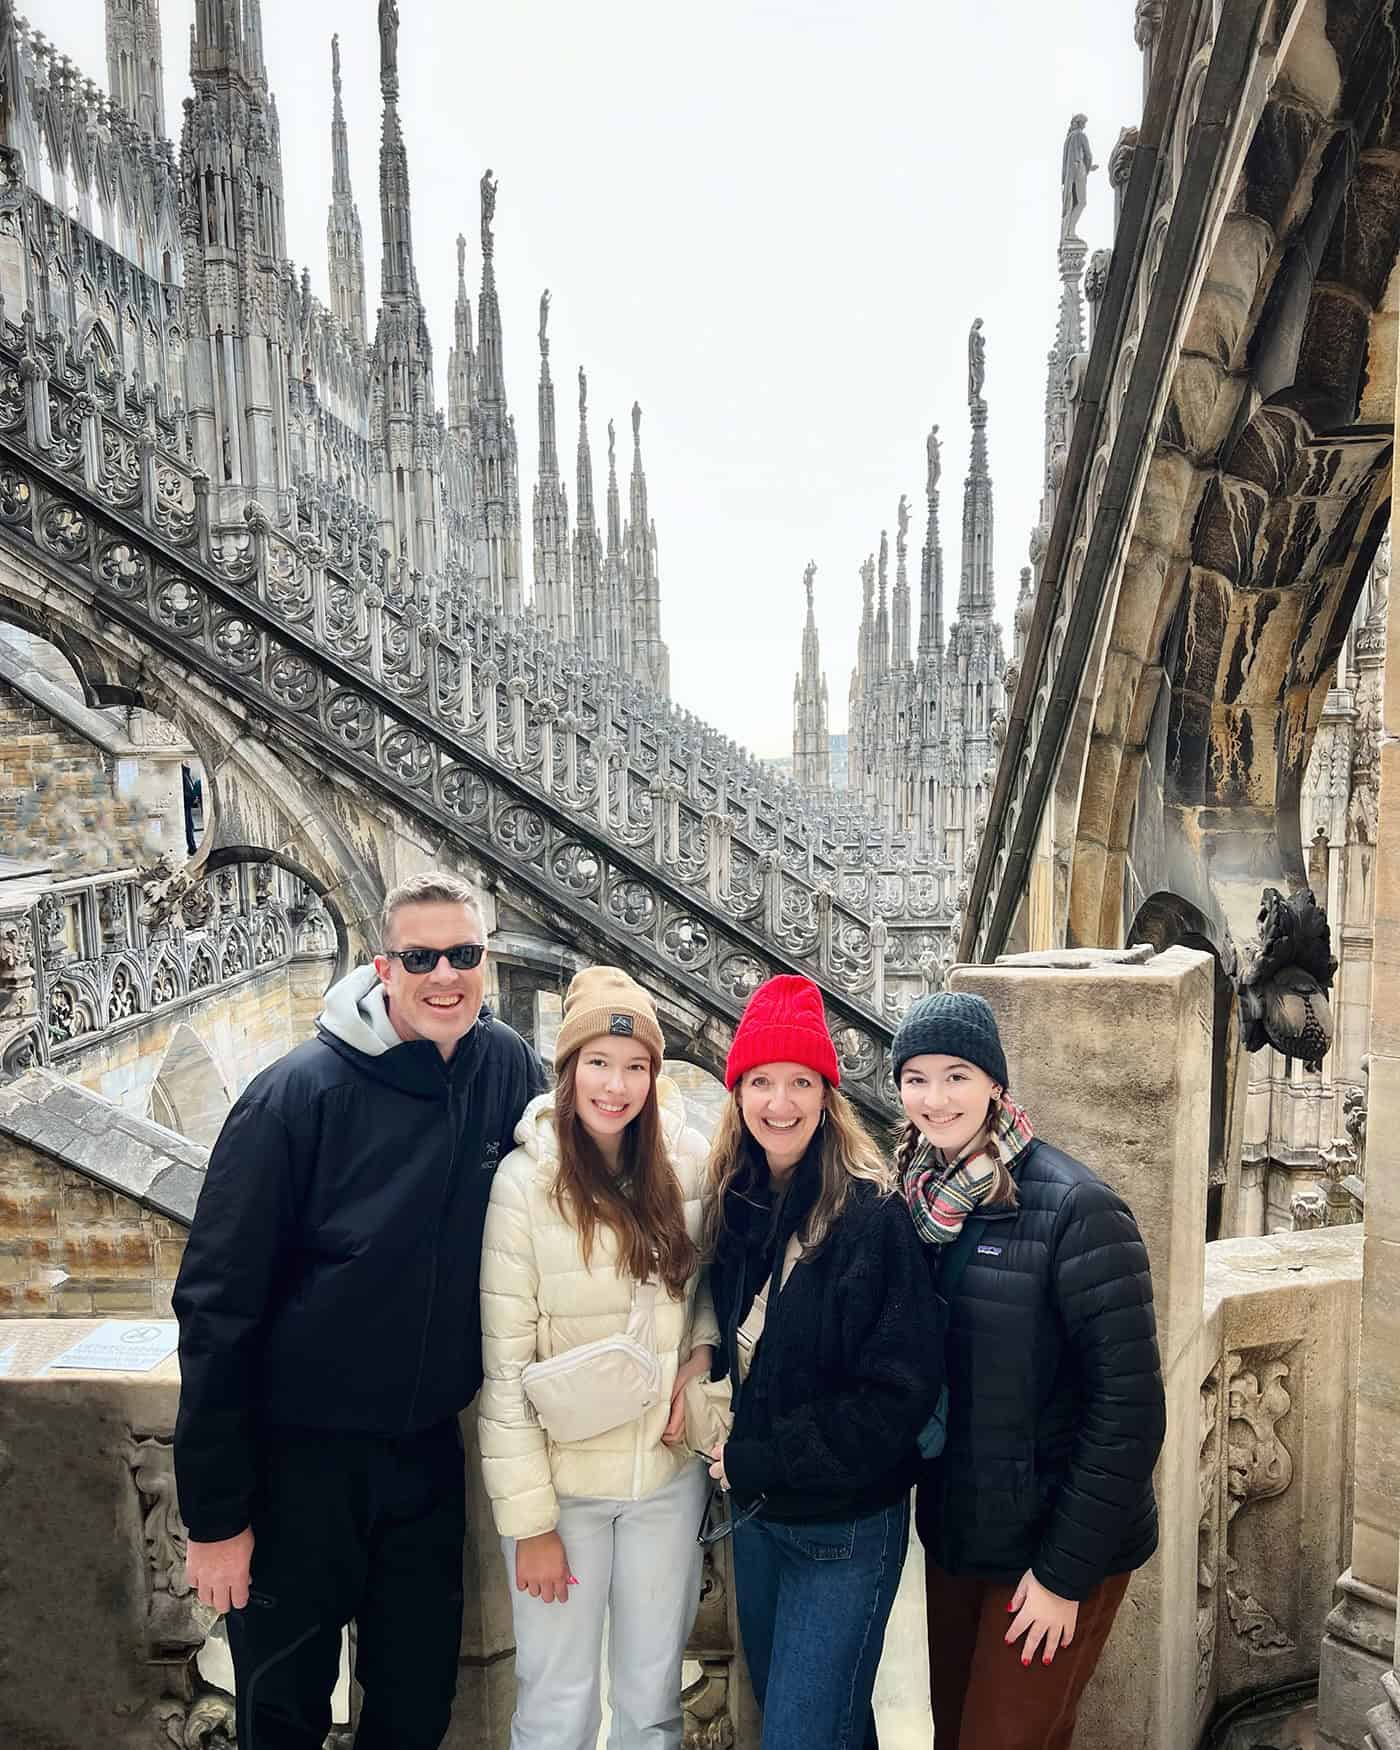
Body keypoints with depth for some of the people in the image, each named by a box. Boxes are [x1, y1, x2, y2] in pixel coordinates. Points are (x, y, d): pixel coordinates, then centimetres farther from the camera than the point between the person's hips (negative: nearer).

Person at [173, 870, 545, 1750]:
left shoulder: (510, 1070, -8)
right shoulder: (298, 1094, -19)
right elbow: (218, 1305, -15)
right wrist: (214, 1512, -11)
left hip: (430, 1447, 3)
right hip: (298, 1451, -3)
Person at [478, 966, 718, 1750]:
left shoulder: (690, 1162, -8)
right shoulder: (526, 1180, -17)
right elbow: (505, 1369, -13)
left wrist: (701, 1352, -9)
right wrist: (529, 1519, -11)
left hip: (669, 1475, 3)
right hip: (562, 1480, -3)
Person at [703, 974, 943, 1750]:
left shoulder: (872, 1216, -20)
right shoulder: (733, 1205, -3)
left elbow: (899, 1391, -21)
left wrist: (755, 1460, -17)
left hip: (847, 1524, -6)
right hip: (753, 1511, 6)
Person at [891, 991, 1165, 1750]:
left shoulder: (1075, 1209, -20)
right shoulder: (919, 1199, -1)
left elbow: (1127, 1407, -19)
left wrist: (1066, 1572, -16)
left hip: (1055, 1544, -5)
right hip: (953, 1531, 6)